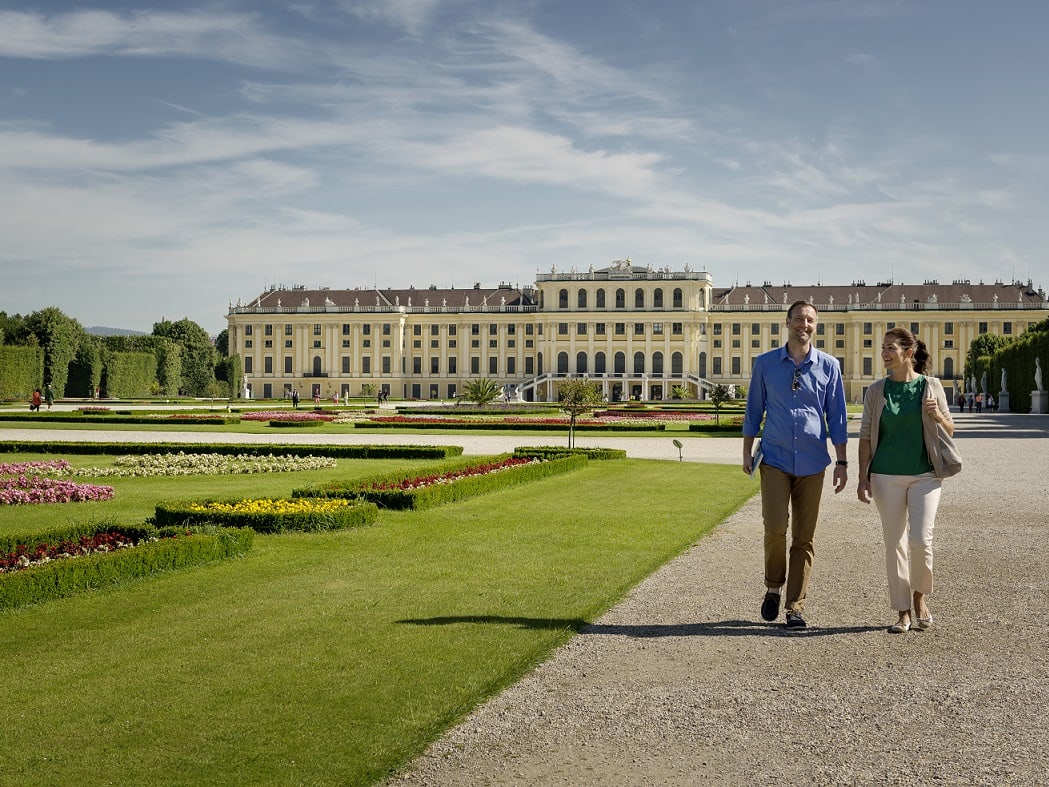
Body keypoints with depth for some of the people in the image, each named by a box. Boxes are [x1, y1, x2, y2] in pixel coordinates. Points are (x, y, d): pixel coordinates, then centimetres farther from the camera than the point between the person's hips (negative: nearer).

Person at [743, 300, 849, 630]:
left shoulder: (829, 366, 5)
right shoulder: (765, 363, 5)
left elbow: (837, 416, 7)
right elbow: (754, 410, 11)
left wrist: (842, 461, 3)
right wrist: (747, 452, 6)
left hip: (812, 463, 1)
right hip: (775, 460, -1)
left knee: (804, 537, 3)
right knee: (775, 528, -13)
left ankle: (795, 606, 11)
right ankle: (773, 587, 13)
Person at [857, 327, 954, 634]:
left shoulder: (931, 387, 2)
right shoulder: (876, 391, 3)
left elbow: (950, 431, 10)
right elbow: (866, 435, 5)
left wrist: (937, 416, -12)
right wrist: (863, 477, 0)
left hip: (924, 474, -1)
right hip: (887, 476, 1)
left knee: (921, 539, -11)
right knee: (895, 543, 3)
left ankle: (920, 597, 15)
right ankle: (903, 612, 13)